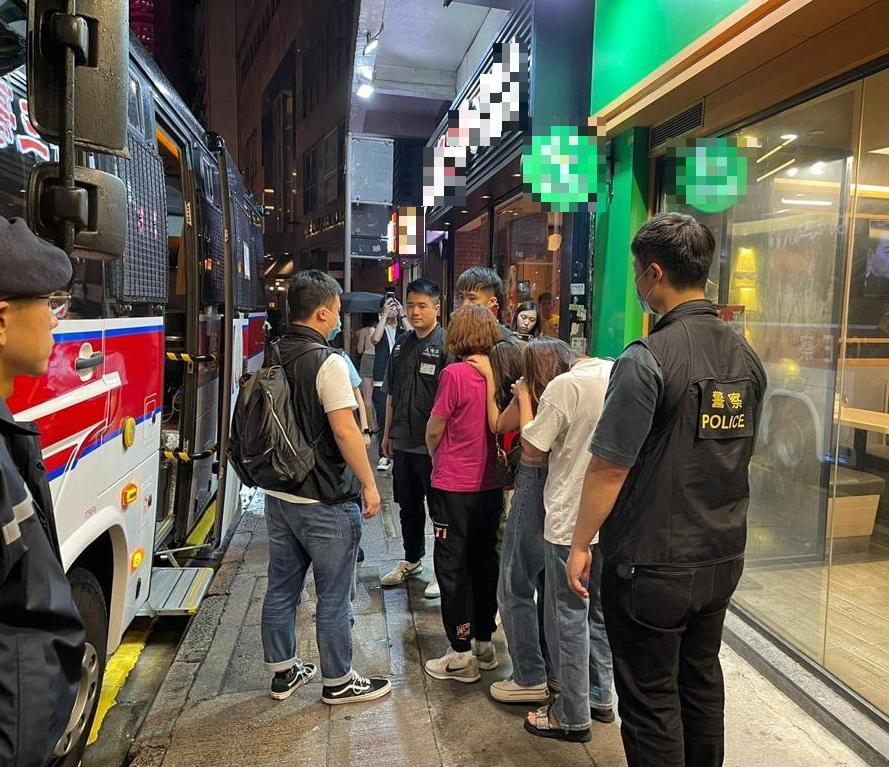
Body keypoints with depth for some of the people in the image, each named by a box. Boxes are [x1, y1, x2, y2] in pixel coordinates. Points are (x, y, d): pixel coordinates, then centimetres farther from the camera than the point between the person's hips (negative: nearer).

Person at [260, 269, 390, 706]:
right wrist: (369, 485, -12)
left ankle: (283, 672, 33)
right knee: (333, 598, 7)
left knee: (281, 588, 18)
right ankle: (338, 682, 23)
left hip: (279, 494, 8)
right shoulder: (327, 362, -18)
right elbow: (345, 430, -21)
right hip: (325, 502, -8)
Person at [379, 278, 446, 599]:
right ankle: (412, 560, 37)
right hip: (403, 442, 7)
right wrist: (388, 433, 15)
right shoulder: (402, 344, 10)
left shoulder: (446, 344, -11)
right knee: (408, 504, 19)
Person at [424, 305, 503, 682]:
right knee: (485, 562, 17)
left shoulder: (455, 373, -18)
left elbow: (434, 430, -9)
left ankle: (461, 654, 15)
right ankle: (484, 642, 30)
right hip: (491, 484, 6)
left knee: (452, 568, 6)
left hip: (455, 486, -6)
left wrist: (437, 458, 11)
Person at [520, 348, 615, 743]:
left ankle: (573, 716, 20)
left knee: (569, 617, 7)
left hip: (571, 520, -7)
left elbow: (533, 447, -10)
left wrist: (524, 399, 1)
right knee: (601, 610, 21)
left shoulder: (564, 385, -16)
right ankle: (600, 697, 35)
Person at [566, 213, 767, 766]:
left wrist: (581, 544, -7)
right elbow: (740, 452, 13)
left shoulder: (648, 359, -22)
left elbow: (609, 468, -19)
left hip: (653, 564, -7)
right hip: (724, 557, 8)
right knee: (702, 682, 24)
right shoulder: (747, 356, 2)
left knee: (650, 701, 11)